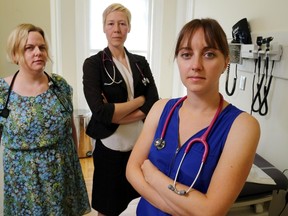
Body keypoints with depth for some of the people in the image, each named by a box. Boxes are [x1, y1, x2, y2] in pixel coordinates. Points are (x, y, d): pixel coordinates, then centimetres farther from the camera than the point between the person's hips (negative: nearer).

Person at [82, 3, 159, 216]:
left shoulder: (141, 62, 4)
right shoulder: (93, 64, -7)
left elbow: (154, 105, -6)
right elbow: (100, 112, -20)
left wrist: (115, 113, -17)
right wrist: (139, 100, -11)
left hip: (140, 145, 3)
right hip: (110, 148, -3)